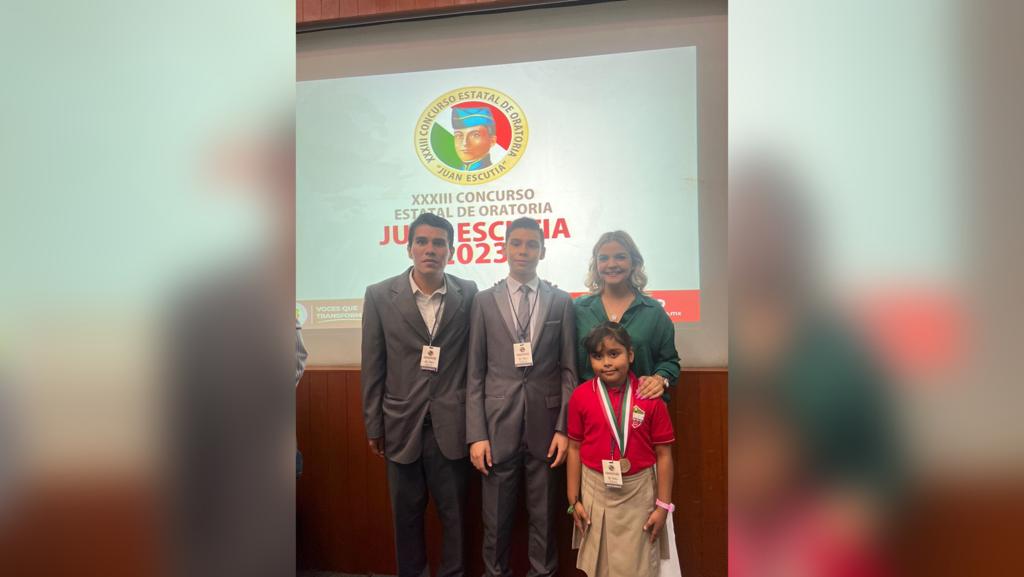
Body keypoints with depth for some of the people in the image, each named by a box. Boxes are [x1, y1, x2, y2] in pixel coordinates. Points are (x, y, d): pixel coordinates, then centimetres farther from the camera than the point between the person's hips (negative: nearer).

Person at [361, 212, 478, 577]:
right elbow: (373, 368, 1)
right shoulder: (380, 295, -2)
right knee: (406, 514, 15)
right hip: (402, 424, 1)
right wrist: (373, 426, 2)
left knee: (454, 513, 11)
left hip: (451, 426, 0)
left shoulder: (468, 293, -1)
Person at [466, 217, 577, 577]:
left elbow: (568, 370, 3)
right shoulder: (484, 301, 3)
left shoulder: (561, 301, 4)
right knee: (496, 517, 10)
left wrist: (564, 427, -3)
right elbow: (475, 373, 1)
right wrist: (476, 434, -4)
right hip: (498, 425, 0)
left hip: (545, 425, 0)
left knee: (544, 515, 11)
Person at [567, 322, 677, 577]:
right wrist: (574, 500, 1)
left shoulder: (650, 397, -9)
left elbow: (663, 454, -5)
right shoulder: (581, 396, -7)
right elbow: (574, 449, 0)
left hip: (638, 491, -1)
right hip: (595, 490, 1)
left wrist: (663, 505, -4)